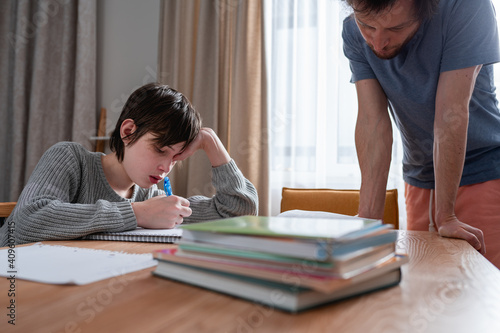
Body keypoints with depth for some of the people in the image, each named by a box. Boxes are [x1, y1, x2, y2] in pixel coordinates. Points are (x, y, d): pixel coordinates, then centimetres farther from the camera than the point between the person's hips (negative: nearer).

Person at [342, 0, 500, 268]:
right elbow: (372, 123, -20)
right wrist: (368, 216, -27)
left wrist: (446, 215, -21)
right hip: (419, 176, 3)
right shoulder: (353, 32, -14)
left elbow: (451, 114, -26)